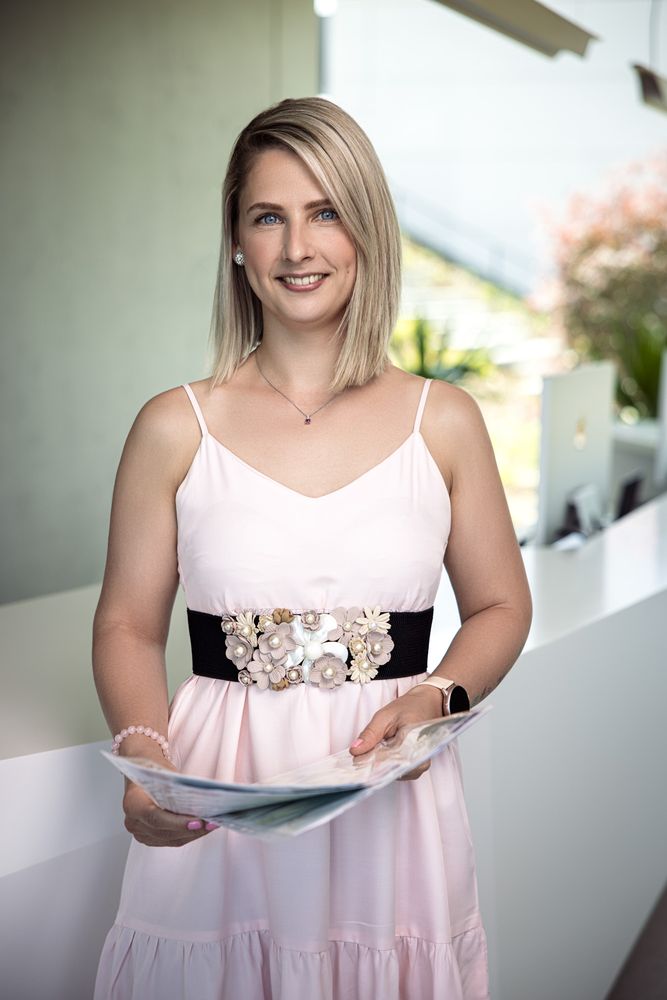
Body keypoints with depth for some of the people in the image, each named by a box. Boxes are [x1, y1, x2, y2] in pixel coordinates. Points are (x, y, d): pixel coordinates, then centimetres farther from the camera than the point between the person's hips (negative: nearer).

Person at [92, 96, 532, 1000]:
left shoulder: (444, 422, 2)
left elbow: (501, 605, 9)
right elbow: (129, 625, 3)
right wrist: (143, 756, -15)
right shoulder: (174, 430, 0)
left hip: (392, 801, 1)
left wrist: (438, 699, -10)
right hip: (215, 805, 0)